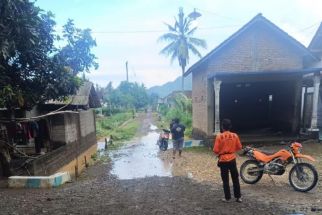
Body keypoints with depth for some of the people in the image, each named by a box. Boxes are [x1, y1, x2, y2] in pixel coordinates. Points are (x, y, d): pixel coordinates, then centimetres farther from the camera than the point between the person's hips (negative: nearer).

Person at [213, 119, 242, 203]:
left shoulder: (219, 136, -14)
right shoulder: (235, 135, -4)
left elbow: (216, 150, -14)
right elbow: (239, 147, 6)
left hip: (223, 160, -3)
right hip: (232, 159, 3)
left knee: (225, 180, 8)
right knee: (235, 179, 15)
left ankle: (227, 198, 15)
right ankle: (238, 197, 22)